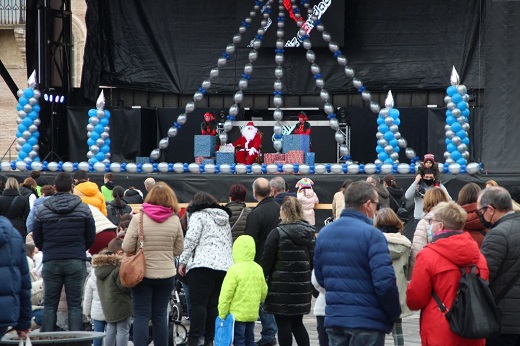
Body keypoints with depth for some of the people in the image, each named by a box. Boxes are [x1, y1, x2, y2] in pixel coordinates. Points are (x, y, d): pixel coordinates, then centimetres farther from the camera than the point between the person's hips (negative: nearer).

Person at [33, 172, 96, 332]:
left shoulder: (42, 210, 2)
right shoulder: (83, 208, 0)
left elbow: (37, 238, 7)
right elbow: (91, 237, 5)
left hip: (50, 262, 1)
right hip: (76, 262, -1)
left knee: (50, 305, 7)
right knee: (75, 305, 2)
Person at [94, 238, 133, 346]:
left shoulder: (99, 266, 7)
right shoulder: (119, 268, -21)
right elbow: (125, 287, -19)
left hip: (107, 305, 8)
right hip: (121, 304, -8)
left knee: (111, 329, 15)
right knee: (123, 330, -4)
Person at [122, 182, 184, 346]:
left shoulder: (138, 218, -11)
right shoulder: (174, 220, -4)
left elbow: (127, 247, -12)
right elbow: (178, 249, 3)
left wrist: (143, 248, 7)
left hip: (143, 273, -2)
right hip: (166, 274, 2)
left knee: (141, 316, 0)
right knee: (160, 316, 11)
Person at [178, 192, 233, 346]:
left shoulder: (198, 216, 3)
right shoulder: (225, 219, 25)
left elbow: (191, 239, -7)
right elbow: (229, 242, 24)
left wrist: (183, 262, -3)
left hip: (203, 264, -6)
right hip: (225, 265, 6)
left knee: (198, 303, -8)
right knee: (213, 305, 8)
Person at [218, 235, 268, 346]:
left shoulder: (234, 270, -16)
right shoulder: (258, 269, 5)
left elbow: (226, 294, -15)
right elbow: (264, 291, 14)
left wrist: (222, 313, -8)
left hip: (237, 313, -6)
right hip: (253, 313, 7)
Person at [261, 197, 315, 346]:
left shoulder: (277, 233, -10)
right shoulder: (310, 233, 5)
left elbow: (266, 262, -10)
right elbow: (314, 260, 9)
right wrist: (312, 286, 16)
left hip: (282, 286, -5)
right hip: (303, 287, 5)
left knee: (283, 324, 1)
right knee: (297, 323, 16)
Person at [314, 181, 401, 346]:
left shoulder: (324, 233, 8)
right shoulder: (372, 235, -14)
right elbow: (385, 281, -20)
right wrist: (394, 313, -6)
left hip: (334, 319, 6)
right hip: (367, 321, -6)